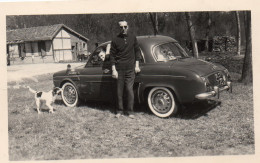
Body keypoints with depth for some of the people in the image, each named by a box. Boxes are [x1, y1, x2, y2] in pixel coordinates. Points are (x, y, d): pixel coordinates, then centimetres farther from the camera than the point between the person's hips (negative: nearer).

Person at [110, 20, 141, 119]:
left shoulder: (133, 38, 7)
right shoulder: (115, 40, 1)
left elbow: (137, 51, 14)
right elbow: (112, 56, 2)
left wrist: (137, 65, 6)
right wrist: (113, 70, -5)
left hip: (130, 69, 1)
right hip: (119, 69, -1)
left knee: (129, 90, -2)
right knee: (119, 90, 4)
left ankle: (129, 111, 8)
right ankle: (119, 110, 17)